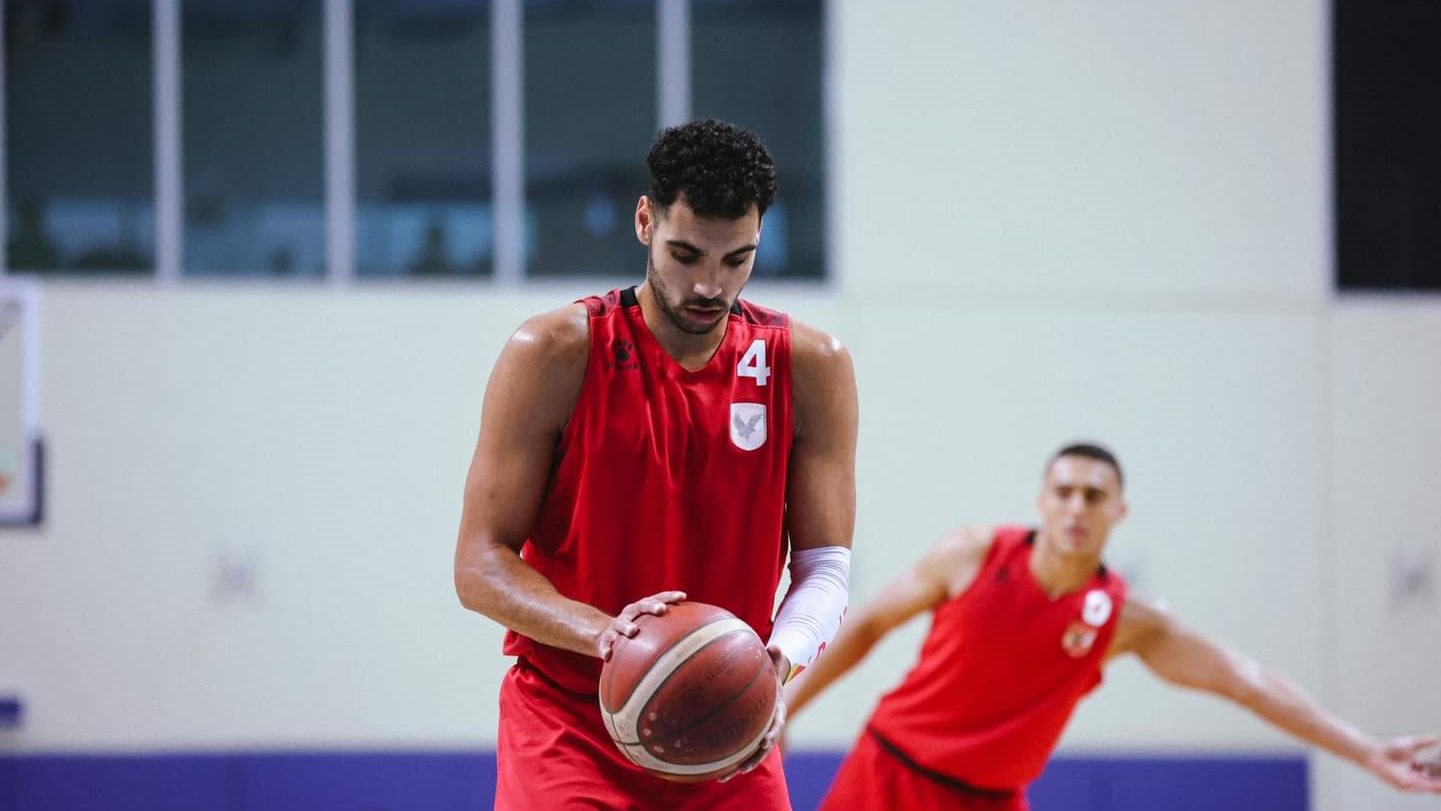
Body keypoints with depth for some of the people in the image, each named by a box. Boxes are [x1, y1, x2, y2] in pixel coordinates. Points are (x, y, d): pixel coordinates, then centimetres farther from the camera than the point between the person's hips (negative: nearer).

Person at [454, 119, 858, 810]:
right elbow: (479, 563, -9)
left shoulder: (808, 368, 1)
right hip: (570, 723, -3)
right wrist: (601, 634, -28)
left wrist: (777, 663, -22)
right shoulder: (556, 355, -7)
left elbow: (824, 567, 0)